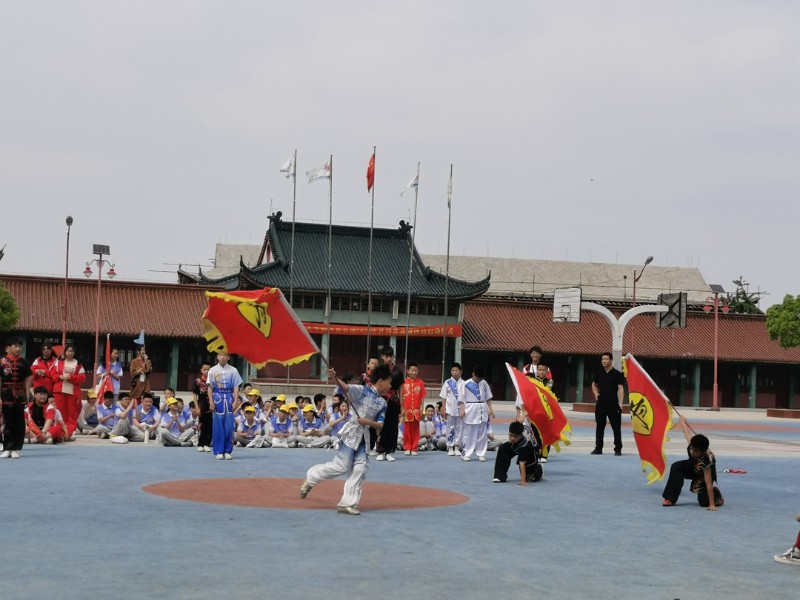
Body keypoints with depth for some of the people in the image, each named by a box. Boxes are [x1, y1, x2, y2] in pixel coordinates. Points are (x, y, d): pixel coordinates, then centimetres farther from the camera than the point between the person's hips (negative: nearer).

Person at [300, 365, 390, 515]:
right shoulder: (363, 390, -8)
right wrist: (335, 378, -44)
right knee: (341, 467, -6)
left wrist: (369, 422, -16)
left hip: (364, 437, 6)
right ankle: (310, 477, 17)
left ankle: (348, 503, 8)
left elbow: (380, 426, 5)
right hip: (352, 433, -6)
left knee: (360, 469, 1)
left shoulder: (382, 403, 9)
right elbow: (346, 388, -25)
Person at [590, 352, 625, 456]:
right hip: (600, 404, 4)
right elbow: (594, 385, 26)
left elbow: (621, 389, -10)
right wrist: (596, 394, 7)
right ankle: (598, 448, 16)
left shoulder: (617, 374, -4)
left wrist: (620, 403, -19)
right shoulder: (599, 373, 9)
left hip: (613, 404, -4)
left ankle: (618, 449, 3)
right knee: (599, 427, 9)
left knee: (616, 427, -2)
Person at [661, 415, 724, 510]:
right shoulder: (693, 442, -33)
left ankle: (715, 493, 21)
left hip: (703, 474, -5)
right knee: (676, 467, -23)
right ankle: (670, 499, -18)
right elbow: (687, 431, -10)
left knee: (704, 502, -15)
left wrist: (712, 504, -45)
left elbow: (708, 484, -44)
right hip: (692, 465, 5)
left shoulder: (706, 461, -44)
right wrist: (682, 420, 11)